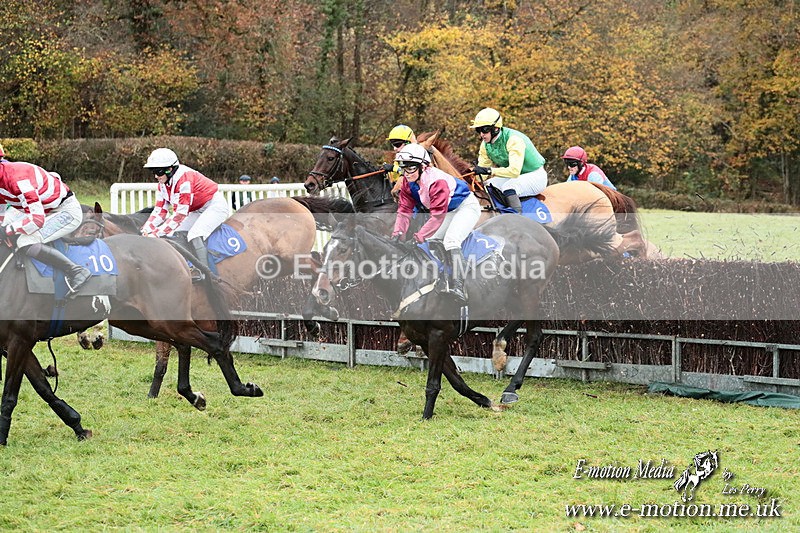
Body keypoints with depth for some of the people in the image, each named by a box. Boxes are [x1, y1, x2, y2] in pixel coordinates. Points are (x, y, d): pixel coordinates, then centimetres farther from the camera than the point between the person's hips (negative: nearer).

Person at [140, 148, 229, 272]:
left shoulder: (184, 179, -30)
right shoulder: (163, 184, -2)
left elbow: (180, 214, -31)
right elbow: (160, 211, -1)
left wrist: (157, 233, -31)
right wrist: (146, 230, -16)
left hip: (215, 206, -10)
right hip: (198, 211, 10)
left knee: (194, 236, -27)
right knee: (174, 234, 0)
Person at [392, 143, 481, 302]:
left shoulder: (437, 181, -35)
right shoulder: (407, 182, -8)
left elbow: (438, 216, -37)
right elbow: (405, 210, -8)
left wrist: (419, 236, -39)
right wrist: (398, 233, -22)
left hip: (467, 206, -9)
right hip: (449, 212, 9)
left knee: (450, 240, -29)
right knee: (430, 241, 0)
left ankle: (457, 285, -36)